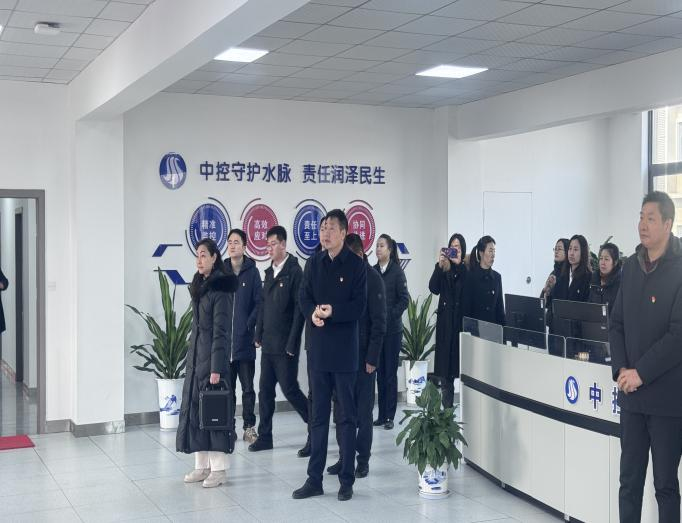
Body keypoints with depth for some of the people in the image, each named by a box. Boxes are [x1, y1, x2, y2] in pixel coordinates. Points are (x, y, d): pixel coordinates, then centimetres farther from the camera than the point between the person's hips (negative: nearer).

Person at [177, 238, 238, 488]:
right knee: (194, 407, 7)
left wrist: (216, 368, -19)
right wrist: (192, 354, 12)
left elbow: (221, 331, -16)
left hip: (212, 355, -8)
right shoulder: (199, 286, 12)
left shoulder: (220, 288, -12)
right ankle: (202, 464, 14)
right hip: (195, 354, 8)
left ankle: (218, 468, 3)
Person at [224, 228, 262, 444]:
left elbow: (259, 302, -1)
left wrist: (248, 325, -10)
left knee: (247, 387, 4)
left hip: (244, 340, -2)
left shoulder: (252, 272, 1)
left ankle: (249, 427, 11)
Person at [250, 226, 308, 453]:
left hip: (285, 346, -7)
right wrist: (259, 335, 10)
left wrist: (292, 343, -17)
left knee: (289, 389, -3)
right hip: (268, 344, 7)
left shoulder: (294, 272, -10)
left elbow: (299, 309, -14)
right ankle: (264, 436, 15)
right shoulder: (269, 272, 13)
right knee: (265, 391, 8)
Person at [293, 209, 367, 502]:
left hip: (344, 350, -5)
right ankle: (314, 479, 16)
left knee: (346, 417, 4)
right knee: (318, 415, 9)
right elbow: (304, 297, 8)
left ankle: (346, 480, 12)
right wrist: (313, 313, -12)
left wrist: (333, 312, -22)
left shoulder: (356, 265, -5)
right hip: (319, 347, 5)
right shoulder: (316, 263, 9)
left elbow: (359, 307, -9)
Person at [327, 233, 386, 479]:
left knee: (363, 409, 3)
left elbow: (379, 322, -9)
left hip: (362, 356, -5)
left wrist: (372, 358, -13)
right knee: (341, 408, 8)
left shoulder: (372, 278, -6)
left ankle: (363, 459, 12)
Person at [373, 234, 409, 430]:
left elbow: (404, 299, -6)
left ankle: (389, 416, 5)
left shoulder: (397, 272, -4)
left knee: (390, 372, 0)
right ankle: (381, 414, 14)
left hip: (392, 329, -4)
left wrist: (390, 316, -10)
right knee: (380, 372, 7)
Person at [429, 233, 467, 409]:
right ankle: (447, 409, 10)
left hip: (463, 319, -3)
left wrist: (459, 264, -16)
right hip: (446, 320, 3)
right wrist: (440, 265, -11)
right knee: (445, 366, 3)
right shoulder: (444, 268, 9)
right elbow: (434, 288, -3)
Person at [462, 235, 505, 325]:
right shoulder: (470, 277, -5)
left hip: (493, 325, 4)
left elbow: (500, 306, 11)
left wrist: (502, 326, 6)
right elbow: (465, 308, -7)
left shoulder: (497, 277, 8)